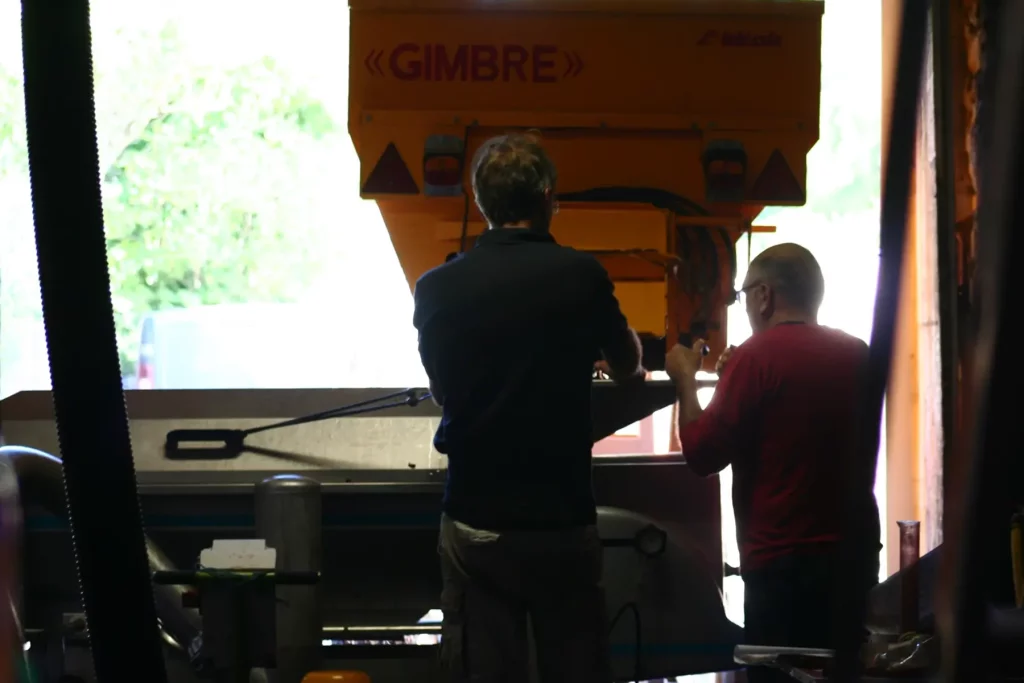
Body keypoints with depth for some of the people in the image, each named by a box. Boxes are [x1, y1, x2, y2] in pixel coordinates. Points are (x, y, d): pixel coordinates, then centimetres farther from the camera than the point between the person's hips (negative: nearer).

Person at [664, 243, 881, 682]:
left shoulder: (756, 357, -11)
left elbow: (701, 454, -9)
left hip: (784, 564, -6)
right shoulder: (857, 355, 7)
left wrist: (685, 380, 4)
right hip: (857, 556, 6)